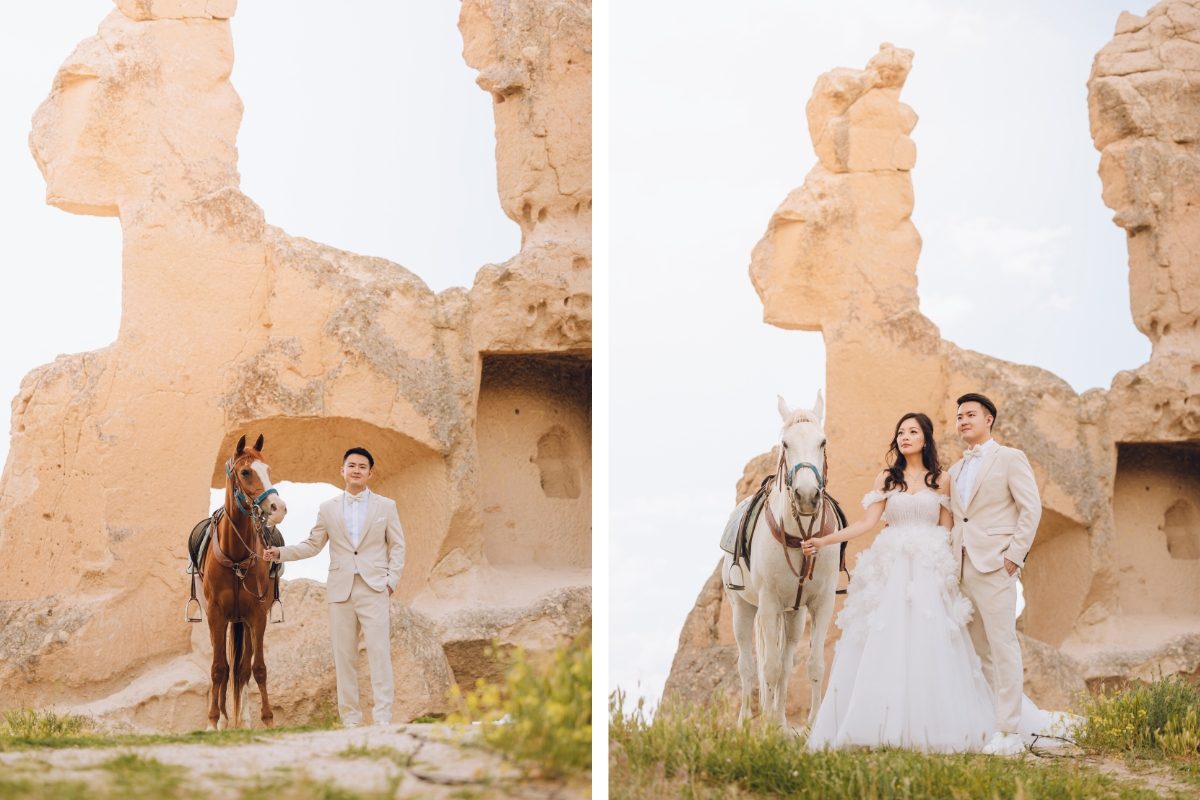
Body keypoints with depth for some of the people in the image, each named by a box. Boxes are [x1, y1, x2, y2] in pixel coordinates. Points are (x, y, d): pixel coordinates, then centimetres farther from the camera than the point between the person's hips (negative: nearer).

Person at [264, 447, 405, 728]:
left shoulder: (386, 506, 9)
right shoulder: (328, 509, 12)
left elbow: (397, 546, 7)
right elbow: (312, 545, 13)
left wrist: (391, 580, -4)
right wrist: (281, 553, 0)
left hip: (374, 589, -2)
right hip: (341, 590, 2)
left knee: (379, 652, -9)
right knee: (344, 655, 2)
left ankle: (383, 716, -9)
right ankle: (350, 718, 7)